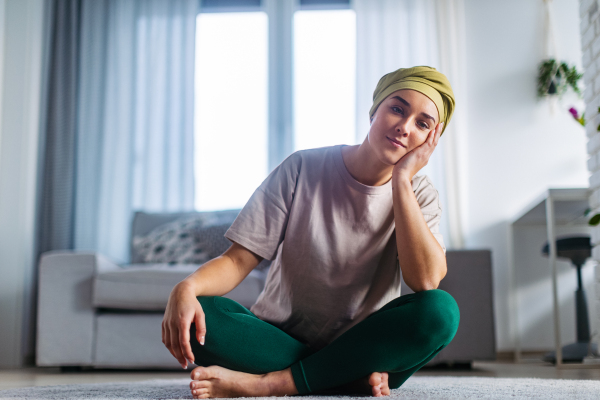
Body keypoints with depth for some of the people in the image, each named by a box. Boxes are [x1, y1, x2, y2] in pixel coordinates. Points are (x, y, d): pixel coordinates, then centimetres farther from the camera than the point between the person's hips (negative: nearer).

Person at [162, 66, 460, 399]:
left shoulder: (420, 195, -1)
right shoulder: (304, 169, -4)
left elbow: (426, 280, -21)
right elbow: (238, 260, -9)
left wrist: (402, 179, -19)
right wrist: (187, 287, -31)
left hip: (364, 345, 1)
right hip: (280, 338, -1)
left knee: (442, 311, -29)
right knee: (199, 317, -28)